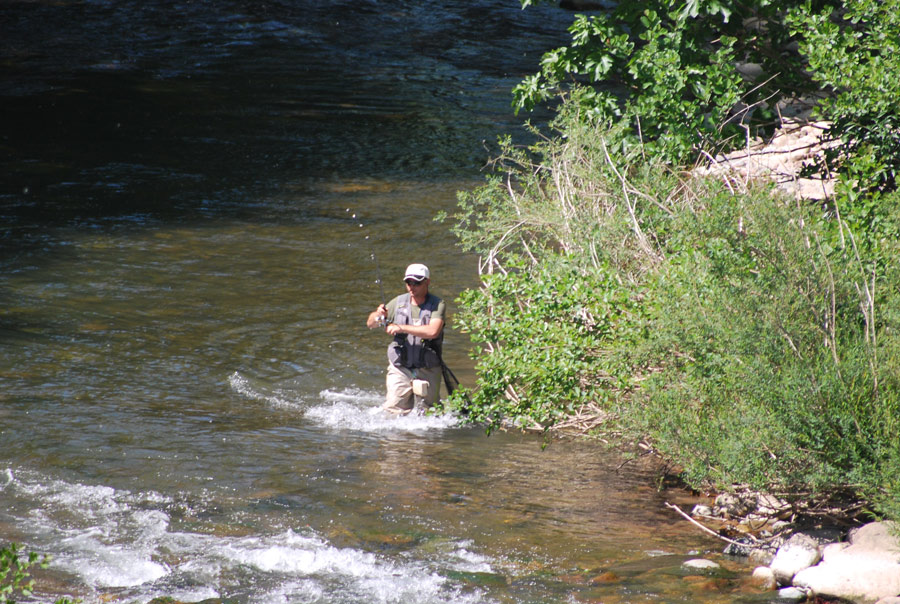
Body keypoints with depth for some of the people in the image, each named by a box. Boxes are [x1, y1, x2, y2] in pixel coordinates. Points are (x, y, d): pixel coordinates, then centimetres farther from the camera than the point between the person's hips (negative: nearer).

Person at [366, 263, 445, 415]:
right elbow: (370, 324, 8)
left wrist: (402, 328, -26)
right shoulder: (399, 302, 2)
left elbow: (433, 331, -25)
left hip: (428, 372, -2)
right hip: (400, 369, 2)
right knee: (393, 413, -4)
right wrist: (377, 316, -16)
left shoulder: (437, 305, -7)